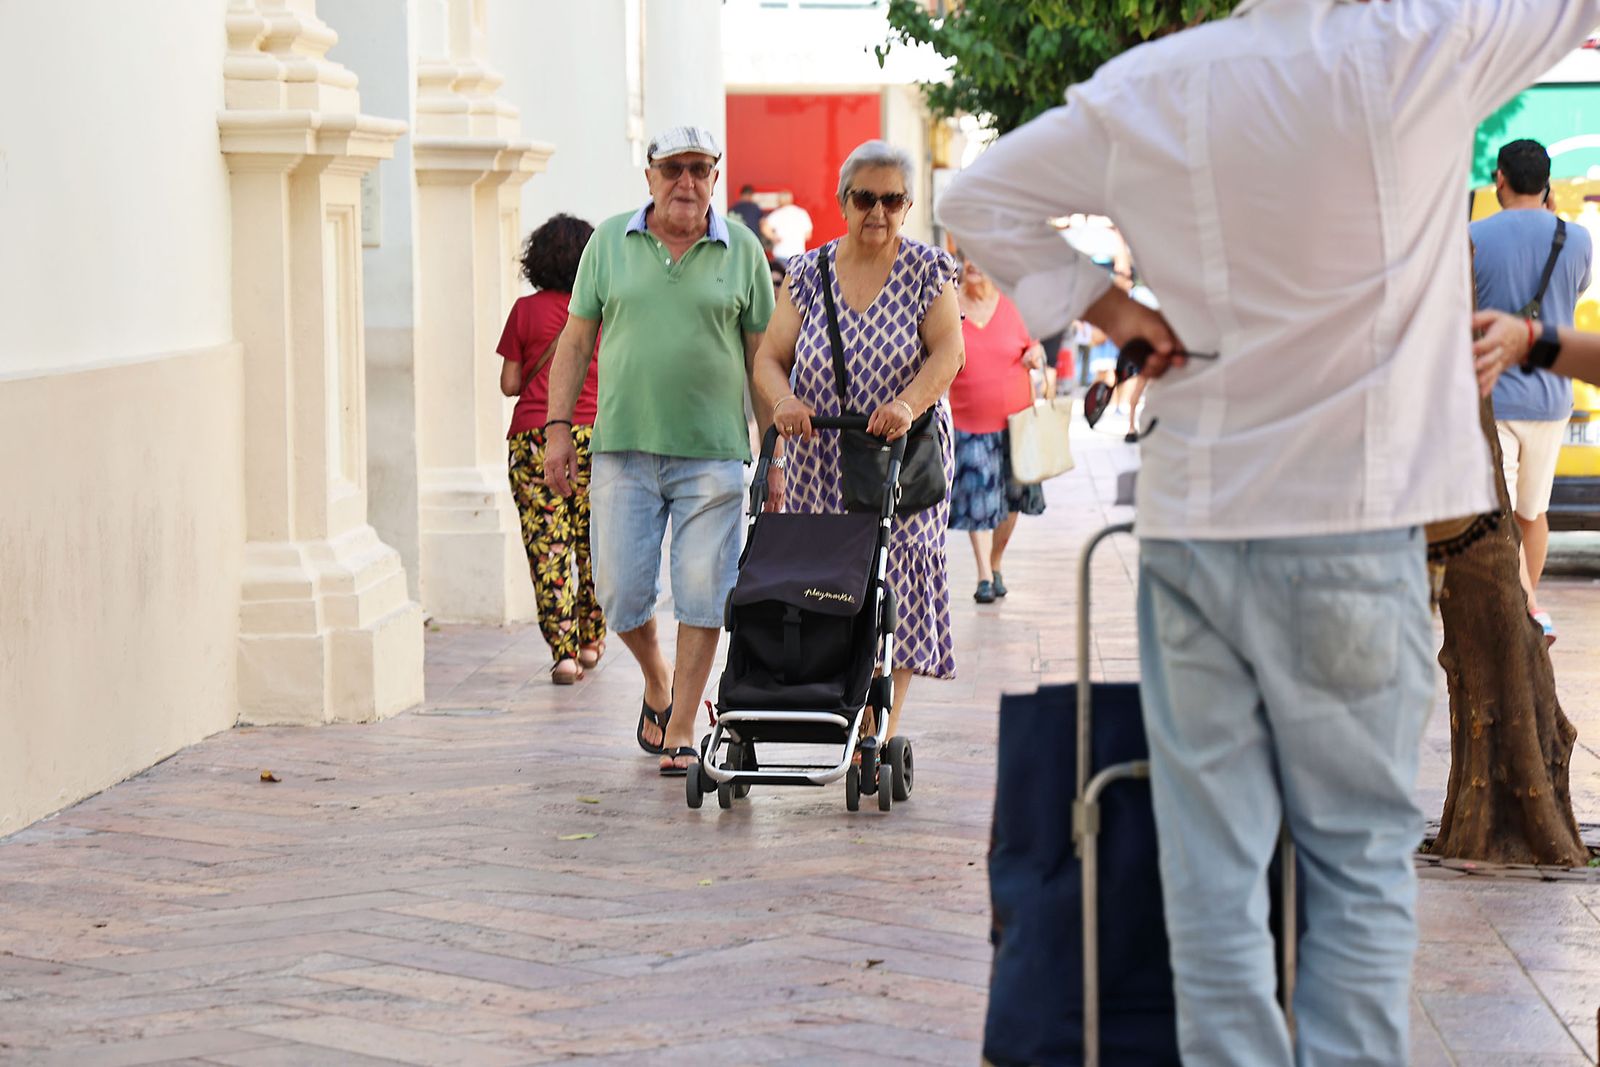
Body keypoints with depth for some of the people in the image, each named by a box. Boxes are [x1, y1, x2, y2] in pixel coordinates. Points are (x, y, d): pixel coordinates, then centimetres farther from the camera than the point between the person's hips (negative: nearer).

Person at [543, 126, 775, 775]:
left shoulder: (741, 250, 5)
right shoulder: (610, 242, 7)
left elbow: (762, 354, 8)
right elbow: (576, 339, 10)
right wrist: (558, 426, 2)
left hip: (712, 451, -1)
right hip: (623, 446, 1)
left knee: (702, 589, -3)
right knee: (620, 588, 0)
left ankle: (681, 728, 7)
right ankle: (657, 681, 29)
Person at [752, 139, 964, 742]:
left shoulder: (928, 272, 3)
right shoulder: (807, 274, 7)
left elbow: (947, 353, -9)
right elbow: (770, 358, 4)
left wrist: (908, 403, -28)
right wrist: (783, 401, -18)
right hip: (821, 466, 2)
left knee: (897, 586, -6)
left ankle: (882, 730, -3)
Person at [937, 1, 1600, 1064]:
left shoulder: (1144, 88, 2)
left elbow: (978, 201, 10)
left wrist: (1106, 307, 7)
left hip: (1187, 525, 3)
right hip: (1350, 530, -3)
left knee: (1211, 859, 6)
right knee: (1362, 856, 6)